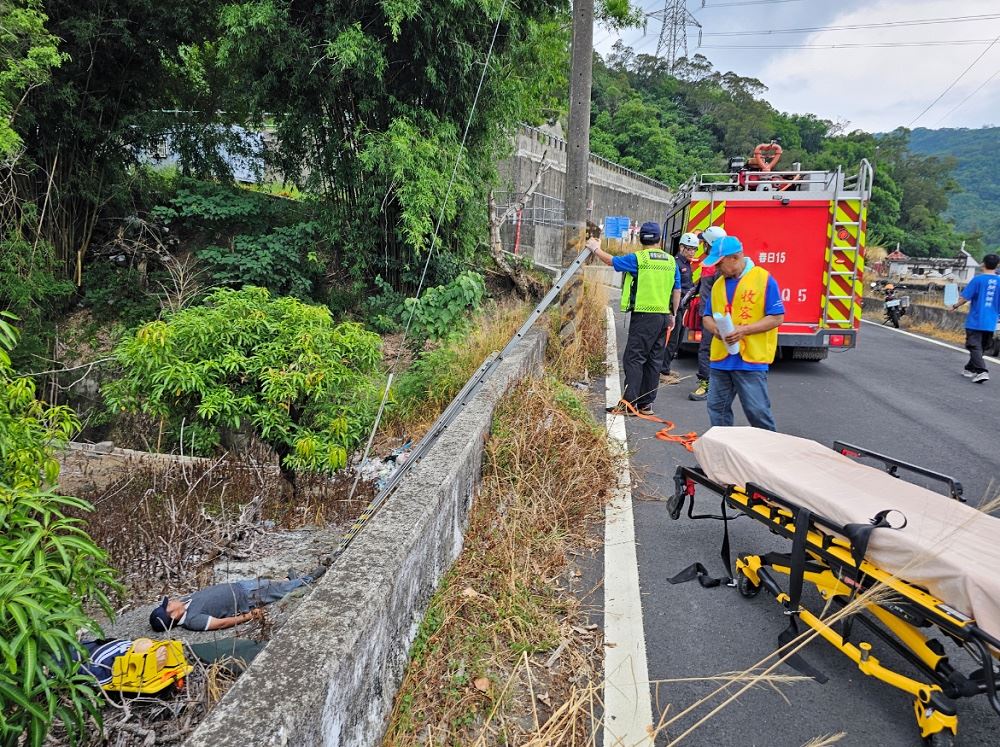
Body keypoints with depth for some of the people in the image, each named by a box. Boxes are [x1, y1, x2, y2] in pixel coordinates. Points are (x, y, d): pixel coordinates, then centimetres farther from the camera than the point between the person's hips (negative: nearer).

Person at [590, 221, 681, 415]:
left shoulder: (638, 258, -8)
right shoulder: (671, 261, 9)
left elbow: (611, 260, 4)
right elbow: (677, 291, 13)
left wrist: (596, 248, 22)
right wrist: (672, 314, 22)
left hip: (643, 315, -6)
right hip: (663, 316, 6)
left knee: (633, 358, -3)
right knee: (654, 360, 10)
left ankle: (630, 402, -7)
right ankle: (646, 404, 16)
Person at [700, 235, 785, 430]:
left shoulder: (763, 279, -6)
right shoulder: (718, 284, 11)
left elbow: (776, 318, -8)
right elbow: (707, 317, 16)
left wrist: (743, 330, -19)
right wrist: (715, 328, -8)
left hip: (751, 359, -6)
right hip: (720, 358, 6)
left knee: (757, 410, -3)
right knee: (717, 407, 10)